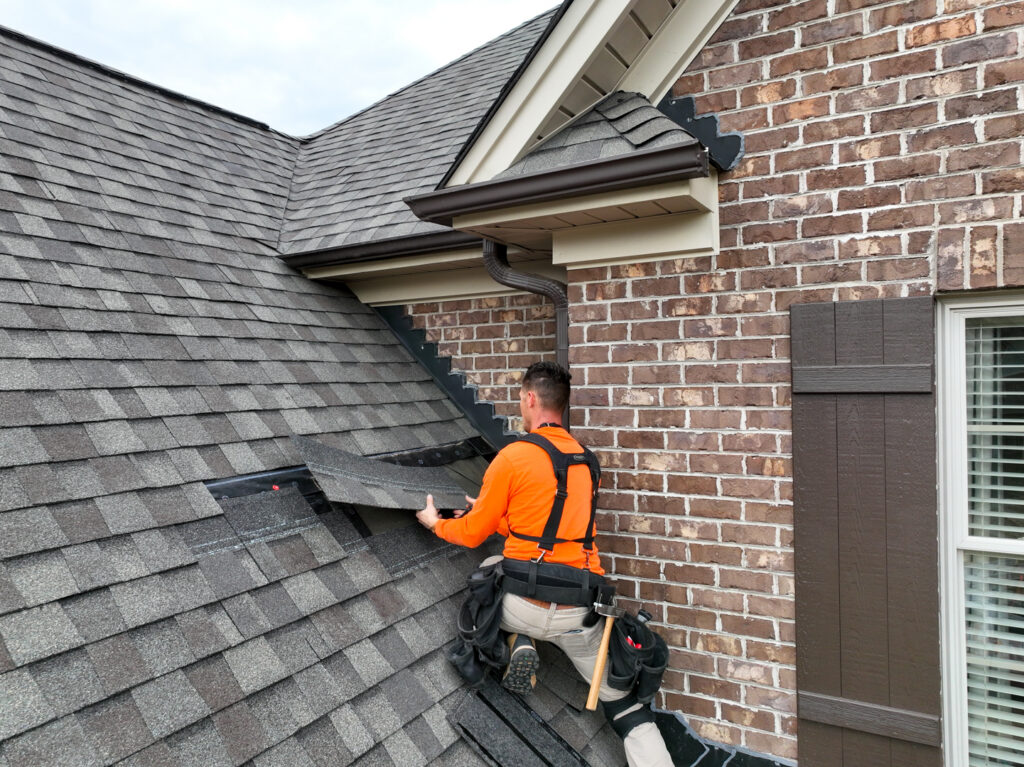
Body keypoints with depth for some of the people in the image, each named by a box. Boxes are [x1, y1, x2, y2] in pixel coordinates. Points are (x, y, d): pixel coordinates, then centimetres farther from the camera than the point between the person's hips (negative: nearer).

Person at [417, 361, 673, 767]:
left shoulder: (512, 456, -9)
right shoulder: (585, 459, 8)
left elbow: (472, 535, 1)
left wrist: (437, 523, 22)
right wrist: (493, 512, 35)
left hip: (525, 607, -3)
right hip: (580, 613, 4)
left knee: (491, 566, 30)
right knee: (623, 703, 19)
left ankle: (518, 643, 11)